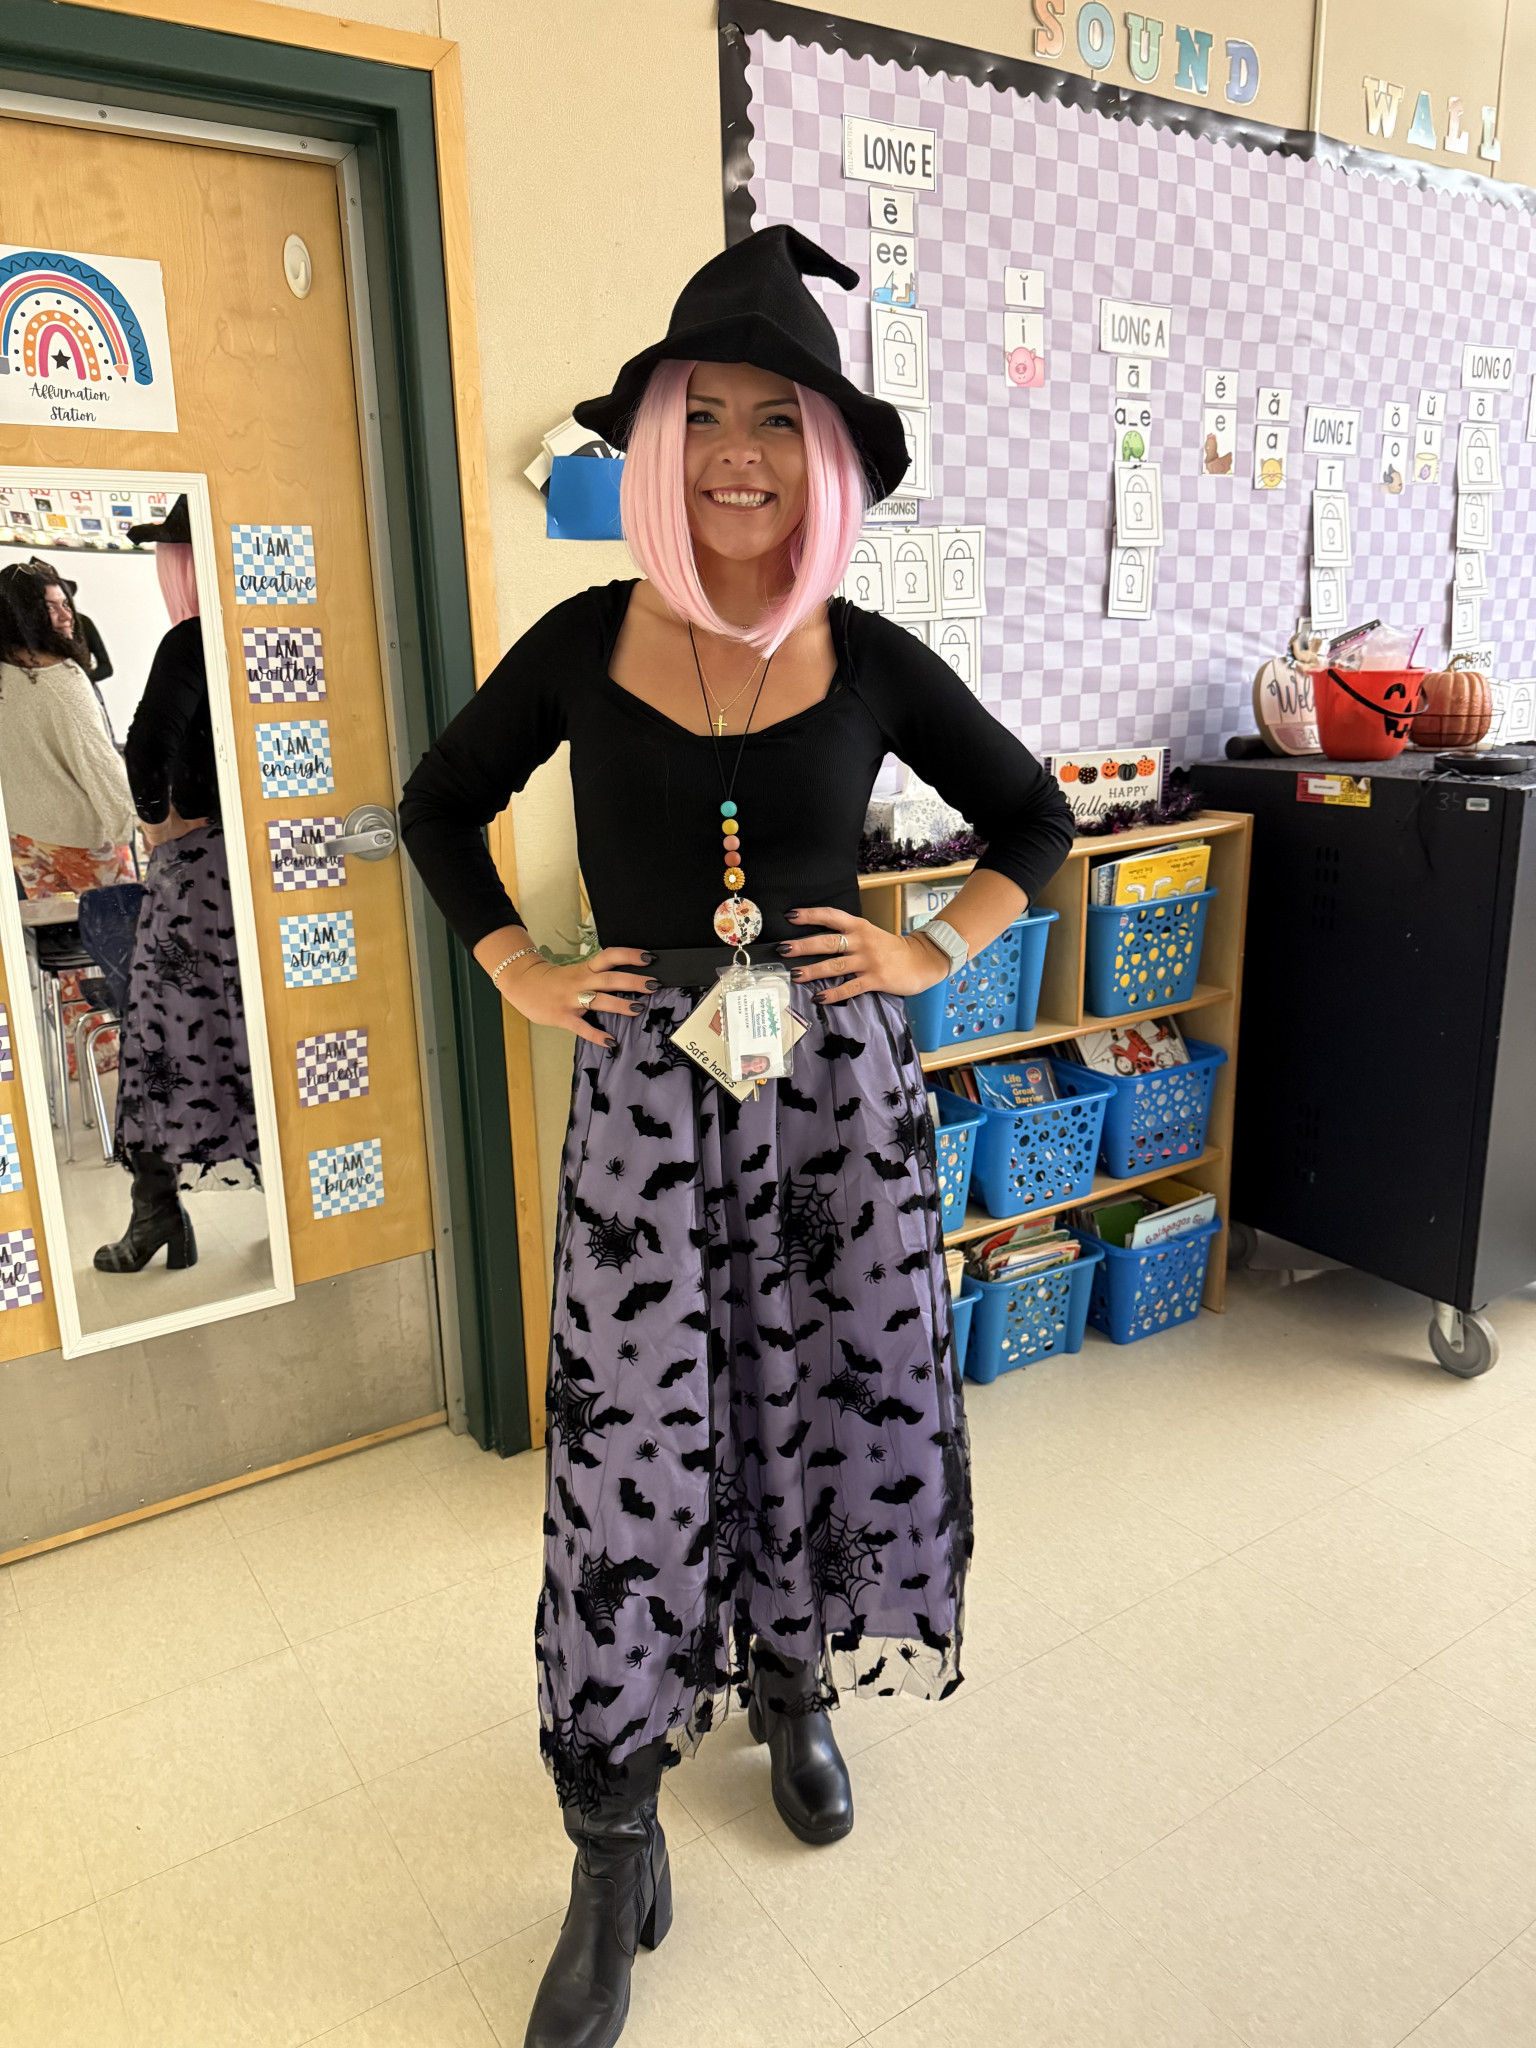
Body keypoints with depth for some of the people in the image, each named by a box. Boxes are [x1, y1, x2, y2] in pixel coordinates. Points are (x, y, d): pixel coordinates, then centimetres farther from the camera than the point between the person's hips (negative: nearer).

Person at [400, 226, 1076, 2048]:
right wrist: (522, 976, 2)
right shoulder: (585, 644, -2)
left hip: (835, 1084, 1)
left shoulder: (869, 661, -1)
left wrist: (932, 957, 0)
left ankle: (794, 1693, 42)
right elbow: (438, 808, 12)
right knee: (630, 1453, 0)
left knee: (826, 1413, 12)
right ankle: (615, 1851, 20)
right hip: (646, 1090, -1)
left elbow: (1035, 823, 11)